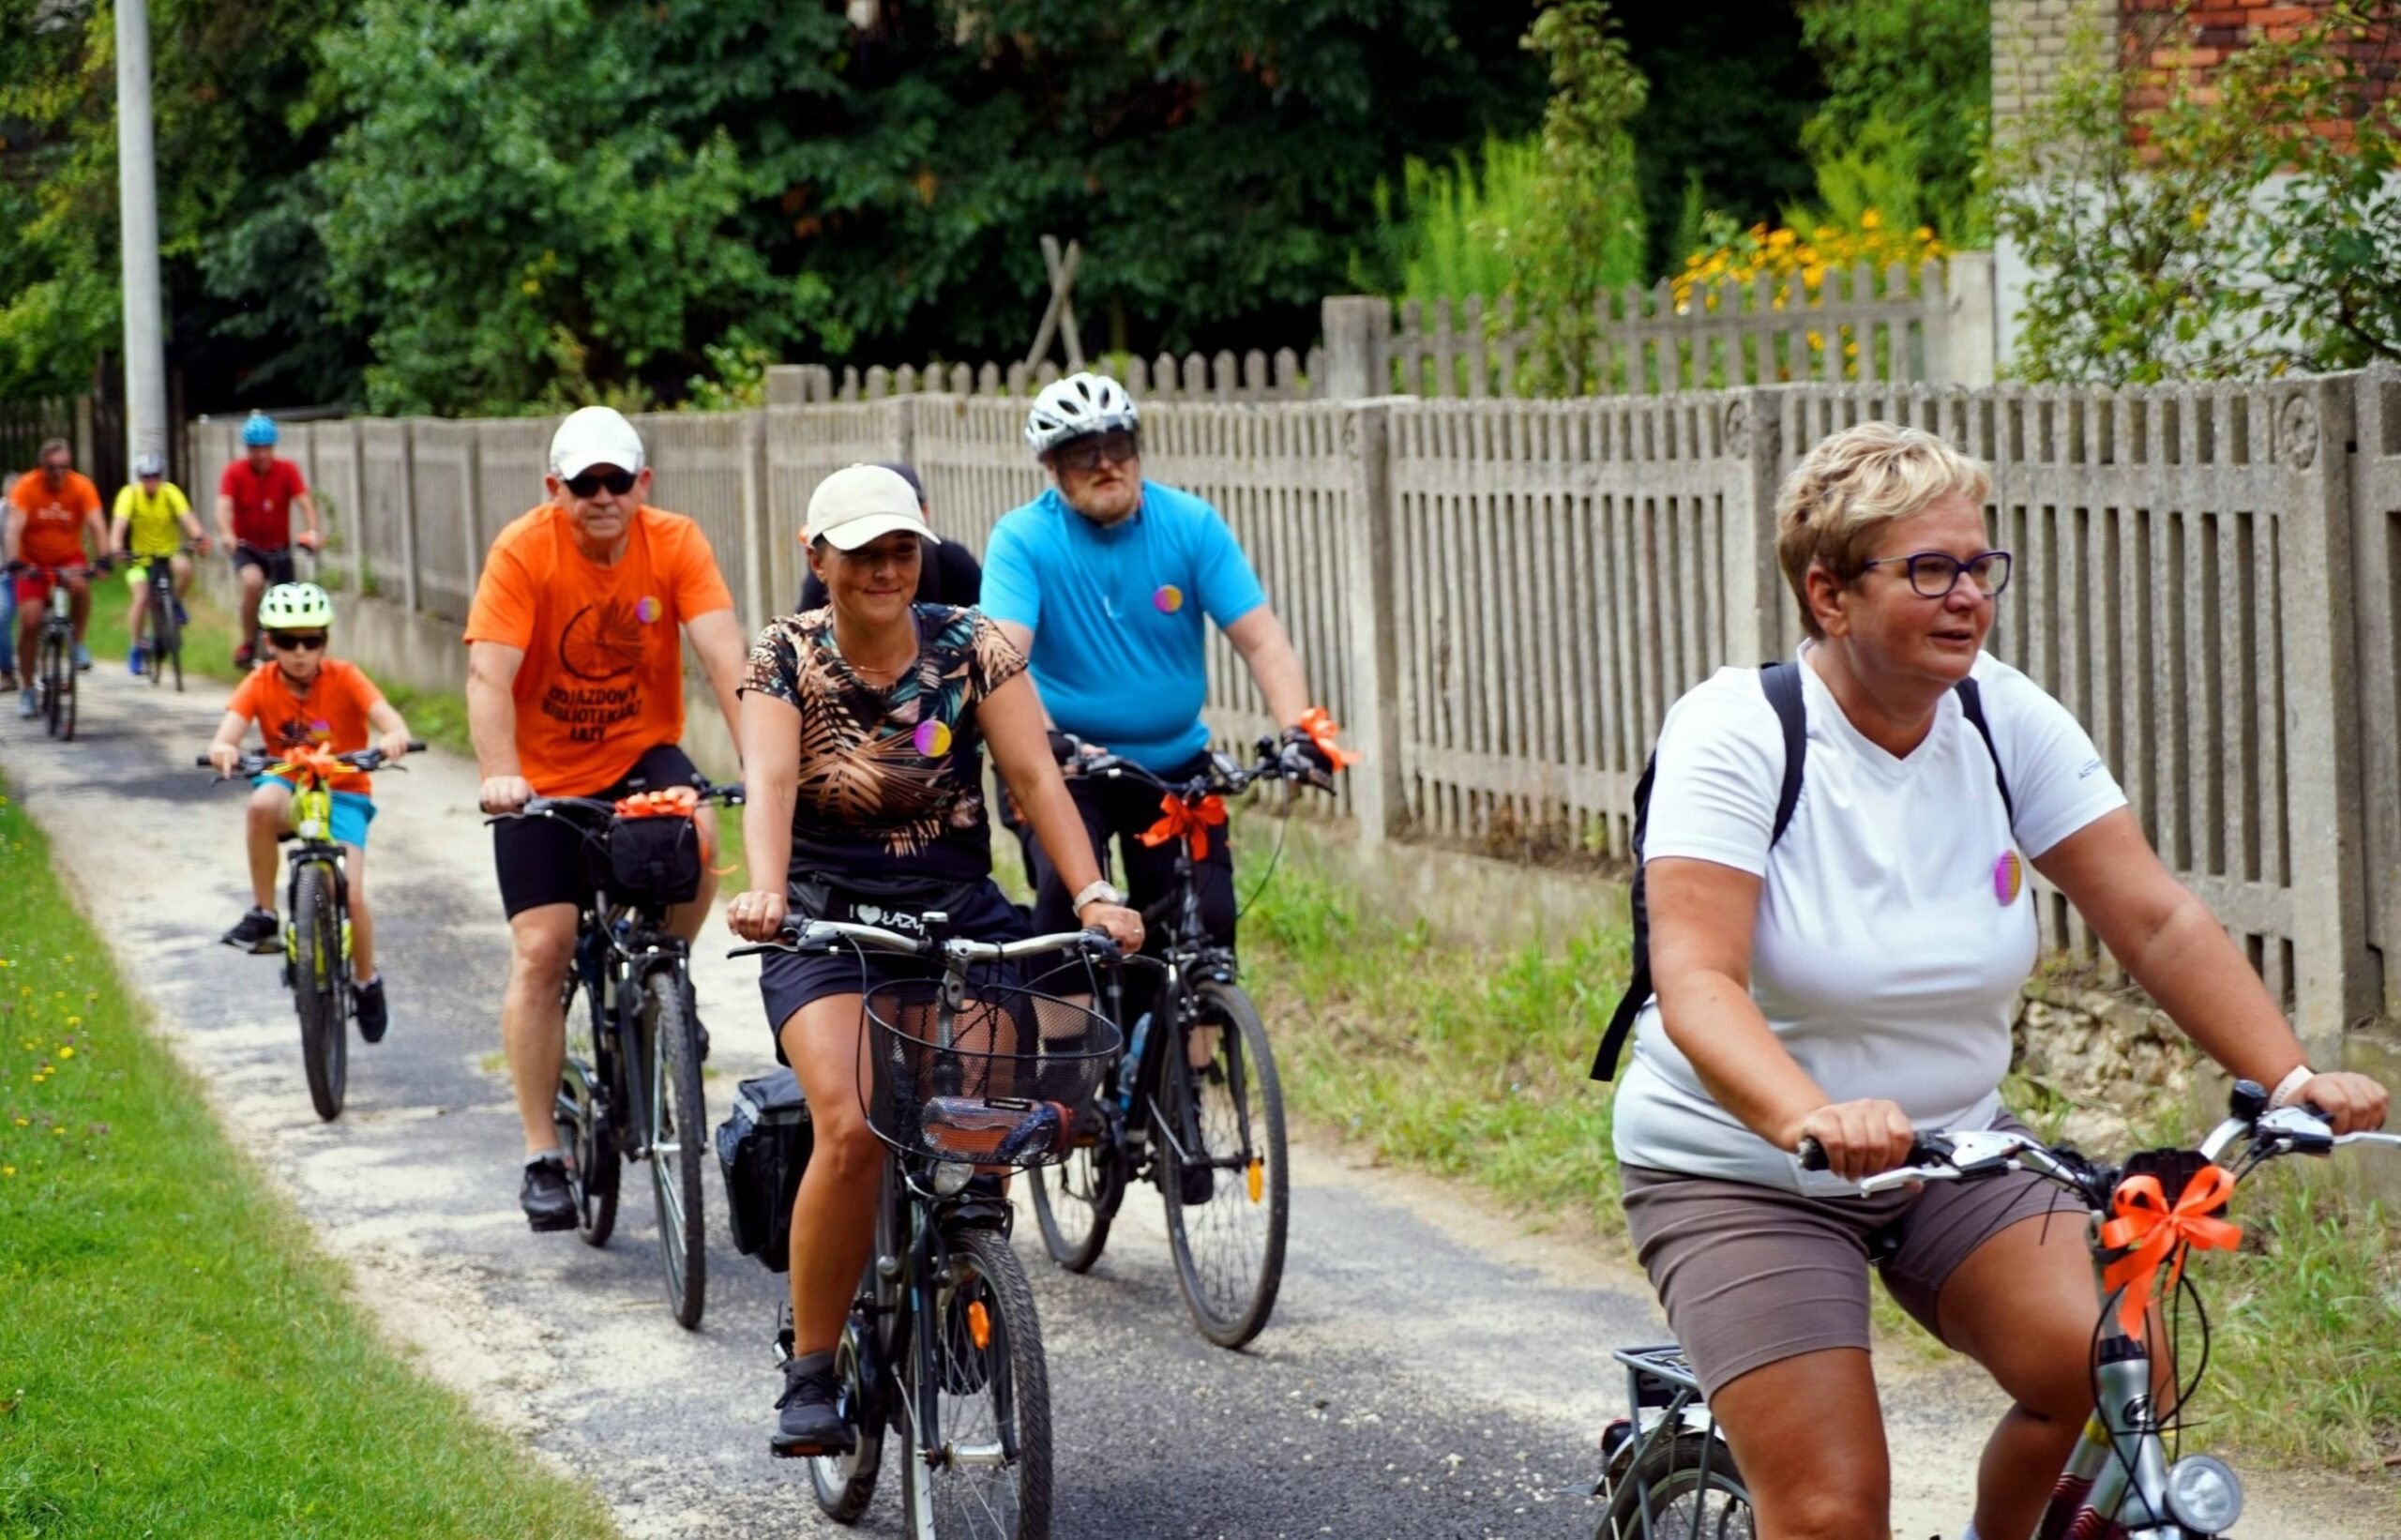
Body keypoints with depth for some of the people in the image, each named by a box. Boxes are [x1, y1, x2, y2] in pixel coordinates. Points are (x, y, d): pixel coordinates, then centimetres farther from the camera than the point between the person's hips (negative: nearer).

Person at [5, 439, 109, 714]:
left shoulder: (82, 486, -13)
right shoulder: (26, 486, -16)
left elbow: (96, 524, -20)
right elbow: (15, 526, -24)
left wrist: (103, 559, -35)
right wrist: (13, 561, -38)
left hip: (69, 557, 0)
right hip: (33, 562, 0)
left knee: (80, 585, -34)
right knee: (29, 622, -11)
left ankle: (79, 643, -10)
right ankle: (27, 688, 6)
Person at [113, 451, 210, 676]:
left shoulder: (171, 493, -12)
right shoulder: (129, 494, -15)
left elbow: (187, 517, -26)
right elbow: (120, 524, -28)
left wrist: (199, 537, -47)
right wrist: (116, 548, -47)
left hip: (169, 552, 1)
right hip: (140, 556, -1)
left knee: (184, 567, -32)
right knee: (141, 598, -20)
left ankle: (176, 604, -3)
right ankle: (136, 646, -1)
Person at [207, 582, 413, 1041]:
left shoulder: (344, 678, -12)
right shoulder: (261, 684, -9)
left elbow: (388, 717, -26)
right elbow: (229, 729, -24)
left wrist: (395, 737, -51)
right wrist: (222, 749, -49)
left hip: (342, 791, -1)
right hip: (290, 785, 1)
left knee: (349, 894, -17)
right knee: (263, 802, -37)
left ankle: (366, 982, 12)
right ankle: (264, 914, -21)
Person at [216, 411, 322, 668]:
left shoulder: (287, 470, -9)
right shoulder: (235, 472, -12)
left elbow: (304, 501, -21)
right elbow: (224, 505, -25)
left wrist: (312, 531, -40)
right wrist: (226, 534, -45)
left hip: (279, 548, 2)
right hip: (247, 547, -2)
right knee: (253, 581, -32)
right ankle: (248, 644, -17)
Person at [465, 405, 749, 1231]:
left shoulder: (675, 544, -12)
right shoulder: (523, 551, -17)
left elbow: (725, 657, -22)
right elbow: (489, 674, -25)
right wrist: (498, 777, -40)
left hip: (641, 756, 1)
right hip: (544, 777, -1)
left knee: (696, 833, -31)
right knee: (541, 952, -7)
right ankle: (542, 1156, 4)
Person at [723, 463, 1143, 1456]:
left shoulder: (972, 649, -2)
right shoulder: (785, 657, -5)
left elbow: (1034, 776, -11)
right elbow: (769, 783, -20)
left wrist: (1092, 892, -26)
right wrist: (763, 890, -39)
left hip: (957, 909, 2)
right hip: (828, 919, -2)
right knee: (851, 1130, -23)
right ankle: (810, 1375, -9)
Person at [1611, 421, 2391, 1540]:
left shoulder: (2005, 721, -4)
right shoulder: (1736, 733, -18)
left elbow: (2159, 922, -6)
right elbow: (1695, 985, -29)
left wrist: (2293, 1081, -21)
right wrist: (1814, 1119, -47)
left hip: (1950, 1154, 4)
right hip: (1741, 1173, -4)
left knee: (2111, 1372, -18)